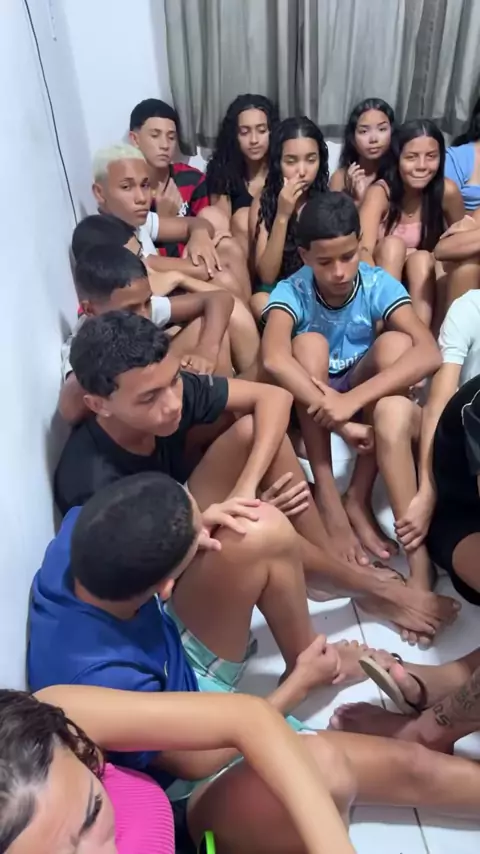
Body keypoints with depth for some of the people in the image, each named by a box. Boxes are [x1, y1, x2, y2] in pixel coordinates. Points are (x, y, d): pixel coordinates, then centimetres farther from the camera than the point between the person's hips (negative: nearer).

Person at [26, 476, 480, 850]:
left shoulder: (81, 531, -25)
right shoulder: (102, 683, -39)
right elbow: (199, 761, -21)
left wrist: (198, 523, -17)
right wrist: (297, 684, -12)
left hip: (174, 666, 7)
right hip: (184, 780, -6)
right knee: (320, 767, -36)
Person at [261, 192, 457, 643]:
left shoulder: (378, 284, -16)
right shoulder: (291, 291, -19)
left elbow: (429, 353, -32)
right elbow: (273, 358, -41)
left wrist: (354, 400, -44)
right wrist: (335, 412, -46)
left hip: (361, 392, 2)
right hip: (307, 403, -1)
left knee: (396, 342, -27)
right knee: (310, 342, -30)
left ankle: (357, 500, -25)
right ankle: (327, 497, -32)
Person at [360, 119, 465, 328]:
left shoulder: (447, 191, -14)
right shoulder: (380, 192, -21)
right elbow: (363, 250, -35)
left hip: (423, 279, 2)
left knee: (422, 259, -28)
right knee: (393, 245, -28)